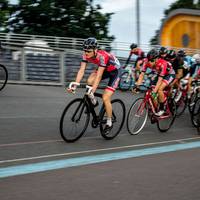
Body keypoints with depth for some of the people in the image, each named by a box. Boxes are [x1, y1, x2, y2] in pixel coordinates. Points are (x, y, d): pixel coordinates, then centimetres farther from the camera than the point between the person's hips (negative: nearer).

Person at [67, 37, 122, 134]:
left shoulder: (102, 56, -38)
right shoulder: (86, 55, -20)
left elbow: (99, 76, -40)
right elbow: (81, 70, -20)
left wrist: (92, 92, -45)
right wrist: (74, 86, -30)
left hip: (115, 71, -6)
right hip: (104, 69, 6)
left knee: (105, 98, -15)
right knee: (89, 81, -24)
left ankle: (109, 123, 3)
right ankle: (93, 102, 2)